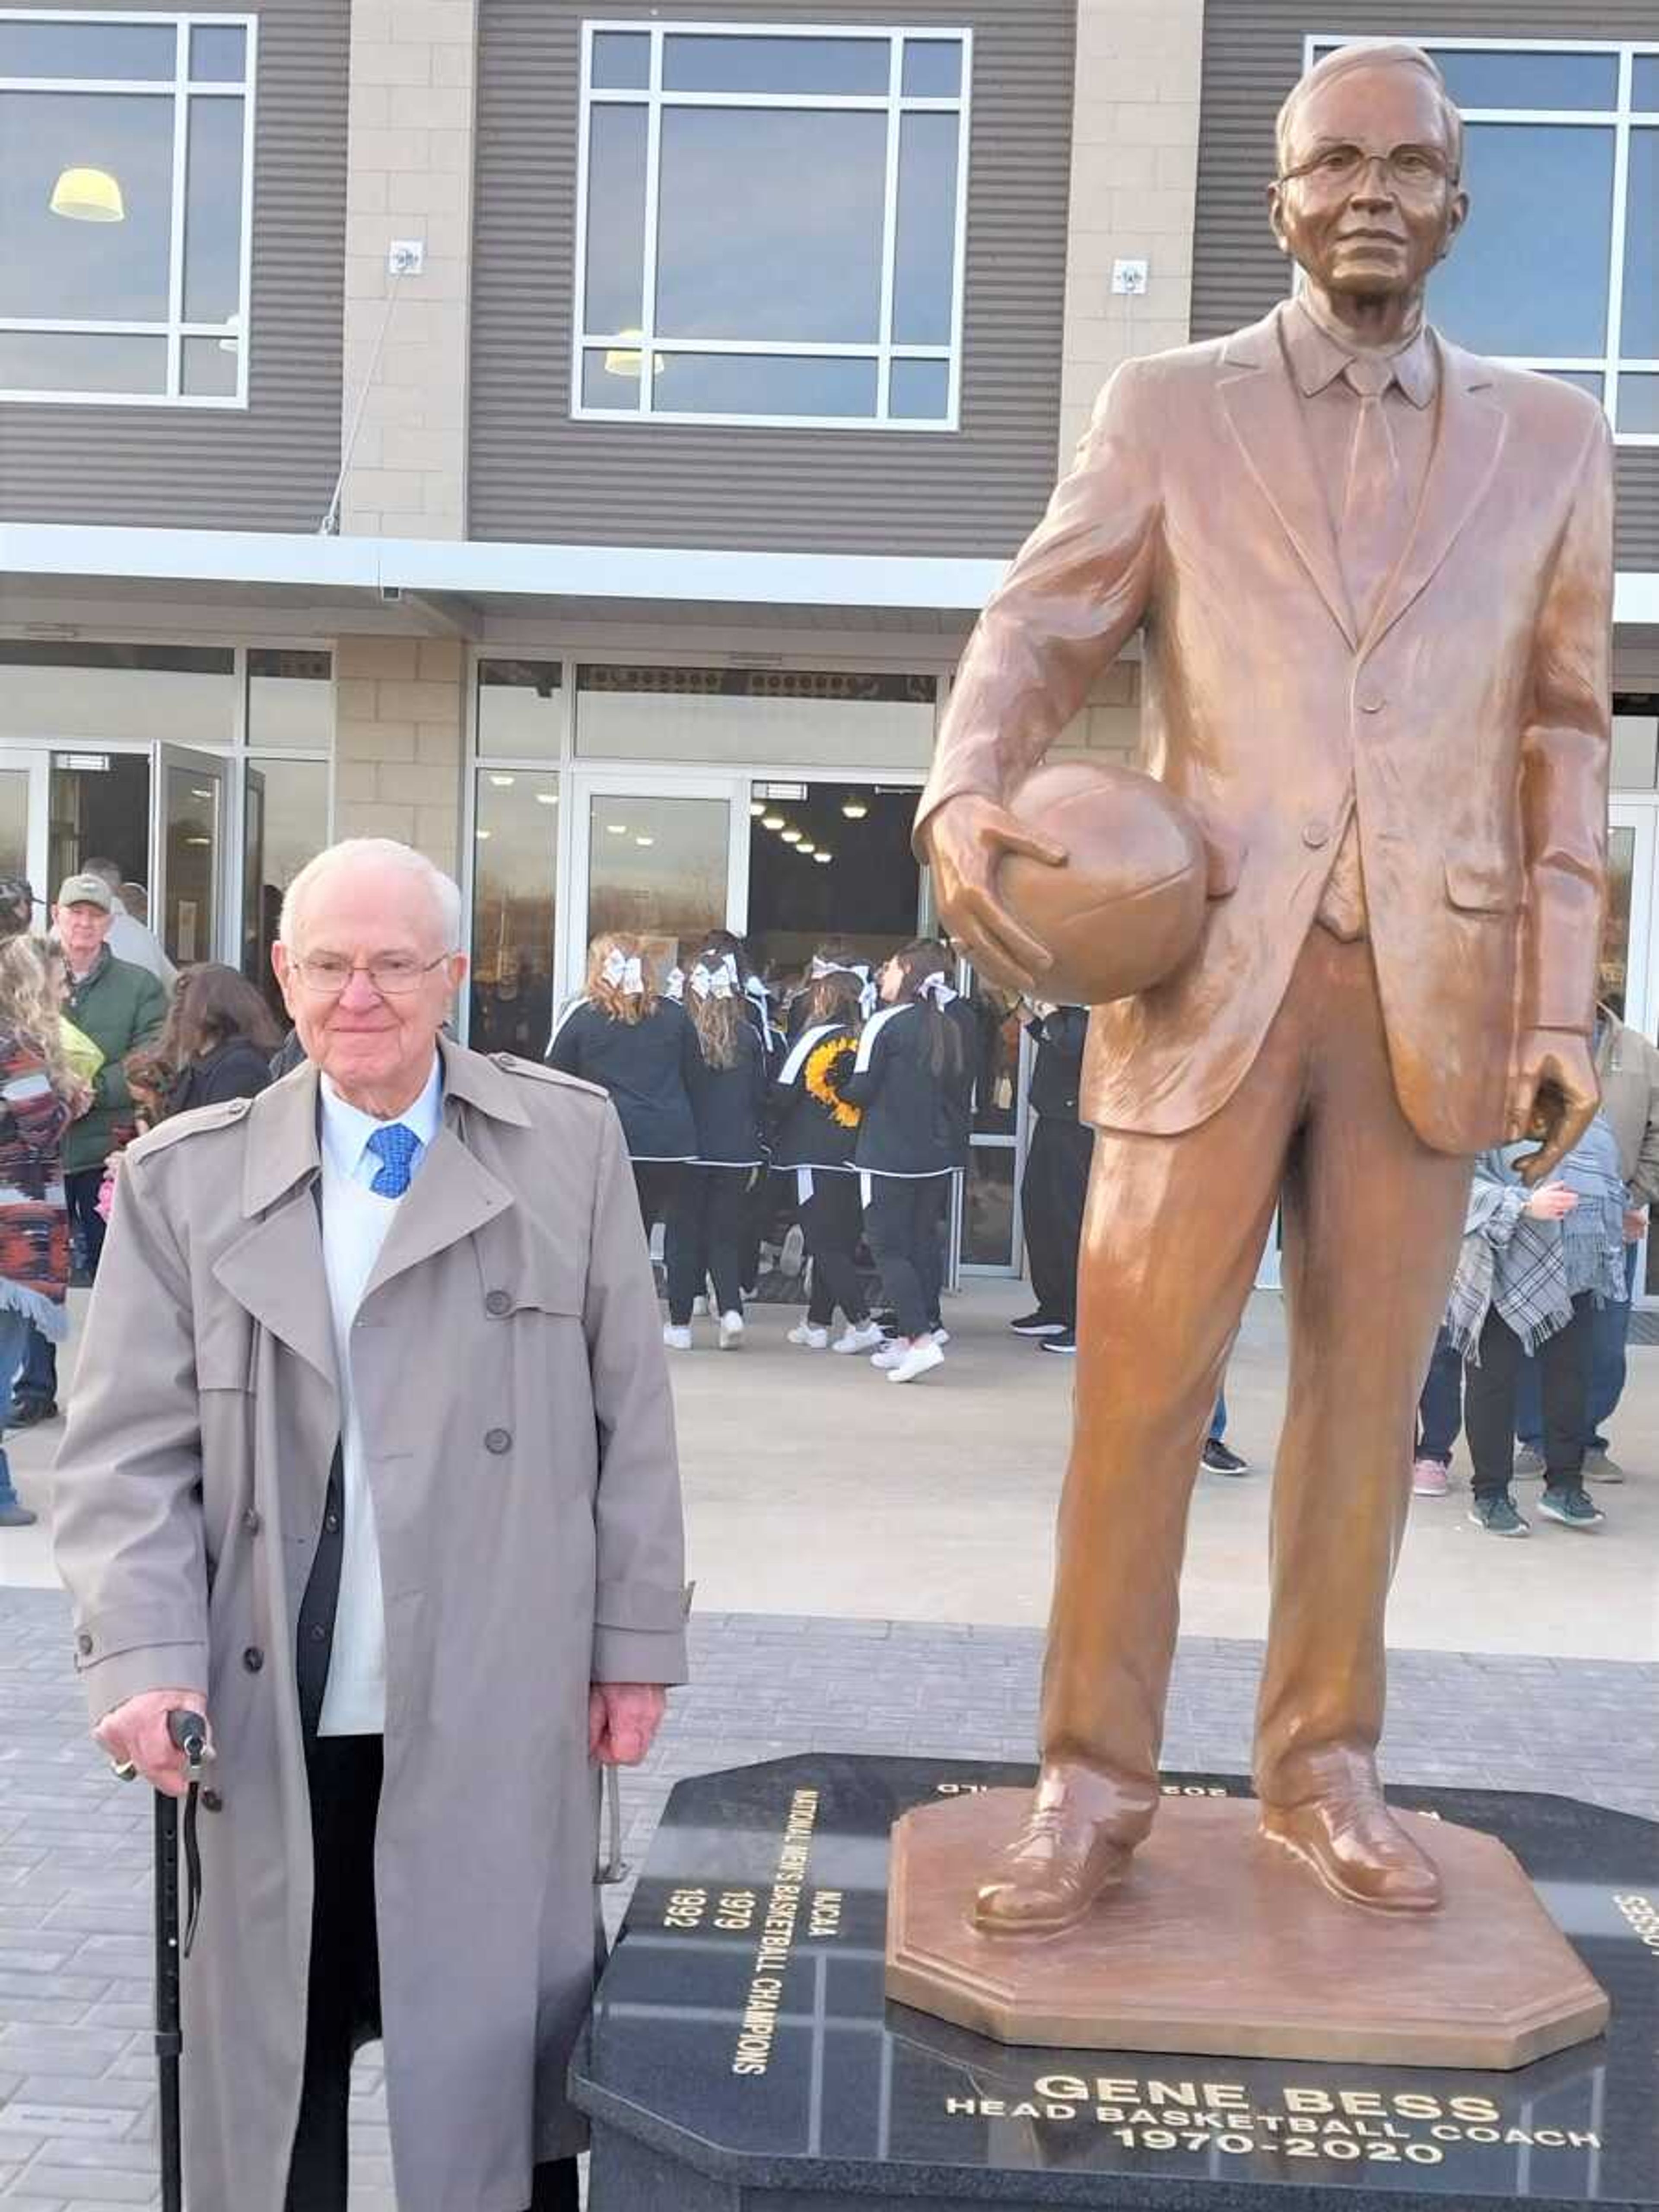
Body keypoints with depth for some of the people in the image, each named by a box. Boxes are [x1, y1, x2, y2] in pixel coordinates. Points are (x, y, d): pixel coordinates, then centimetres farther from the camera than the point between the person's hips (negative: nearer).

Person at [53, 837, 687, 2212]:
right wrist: (145, 1661, -13)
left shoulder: (570, 1142, 2)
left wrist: (637, 1637, 4)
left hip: (503, 1712, 0)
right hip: (275, 1719, 1)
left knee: (501, 2066, 10)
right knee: (273, 2068, 13)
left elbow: (632, 1413, 4)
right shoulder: (184, 1178, 2)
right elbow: (130, 1451, 0)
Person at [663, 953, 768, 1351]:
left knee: (685, 1233, 8)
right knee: (726, 1232, 14)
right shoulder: (749, 1035, -4)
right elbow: (762, 1096, 4)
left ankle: (680, 1323, 11)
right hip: (738, 1150, 2)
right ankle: (731, 1308, -3)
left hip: (690, 1149, -2)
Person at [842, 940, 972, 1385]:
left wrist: (836, 1086, 9)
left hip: (889, 1156, -6)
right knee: (923, 1241, 13)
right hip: (938, 1156, 7)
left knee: (888, 1246, -2)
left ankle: (921, 1339, -14)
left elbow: (861, 1091, -12)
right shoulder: (947, 1028, 8)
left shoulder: (886, 1023, -10)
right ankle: (910, 1338, 18)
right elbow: (961, 1092, 11)